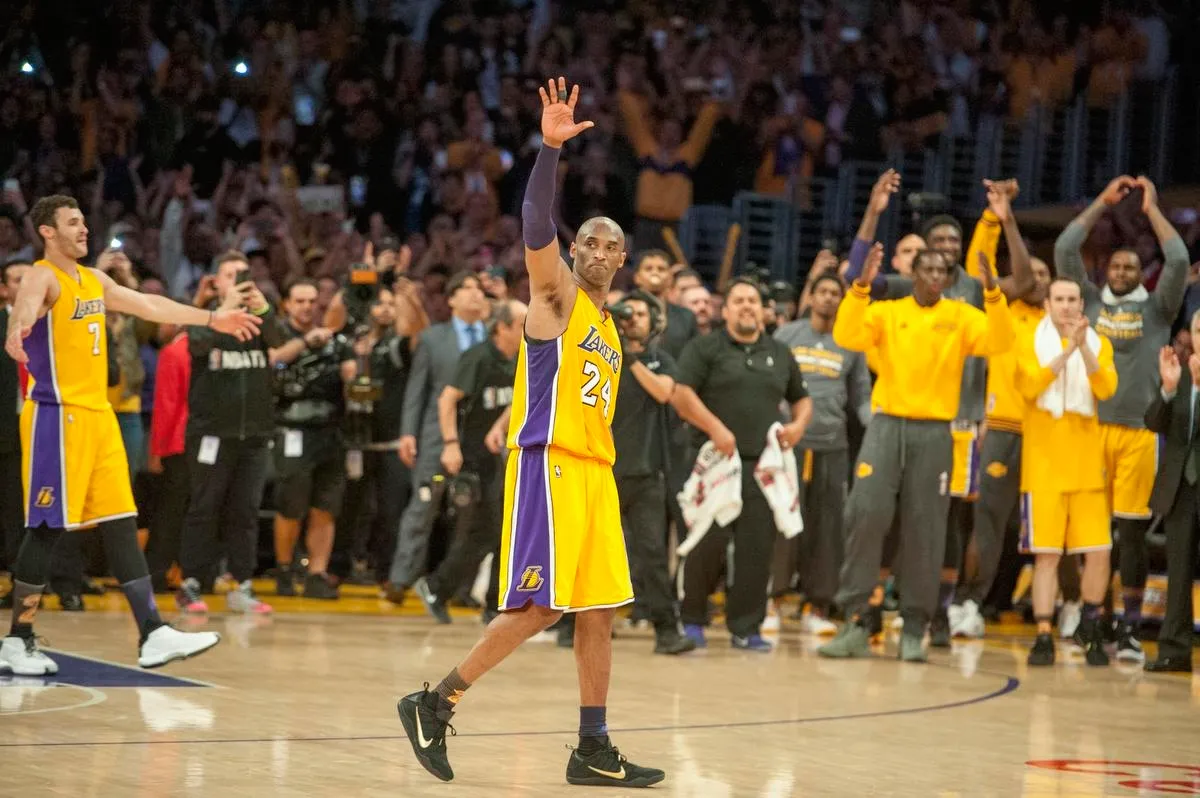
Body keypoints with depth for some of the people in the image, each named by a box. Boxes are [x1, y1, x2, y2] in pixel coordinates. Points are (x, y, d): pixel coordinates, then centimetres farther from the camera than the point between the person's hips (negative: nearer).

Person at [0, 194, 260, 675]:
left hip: (98, 415, 8)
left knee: (121, 525, 5)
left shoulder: (94, 280, 16)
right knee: (46, 529, -5)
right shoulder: (42, 277, -10)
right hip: (57, 417, -8)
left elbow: (149, 306, 26)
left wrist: (213, 319, 30)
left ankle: (152, 635, 4)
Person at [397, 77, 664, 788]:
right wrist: (551, 147, -31)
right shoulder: (556, 291, 0)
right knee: (537, 607, -13)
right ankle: (435, 705, -4)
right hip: (548, 462, -8)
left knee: (599, 613, 6)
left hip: (595, 471, 8)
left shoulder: (609, 326, 22)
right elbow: (536, 227, -18)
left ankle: (594, 750, 9)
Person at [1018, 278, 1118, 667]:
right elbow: (1028, 386, -15)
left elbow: (1106, 389, -9)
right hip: (1044, 463, -2)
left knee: (1098, 550, -1)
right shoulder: (1031, 343, 4)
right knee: (1046, 554, -5)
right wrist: (1066, 350, -21)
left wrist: (1084, 347, -21)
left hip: (1086, 462, 2)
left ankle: (1091, 626, 21)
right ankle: (1044, 636, -1)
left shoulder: (1098, 344, 8)